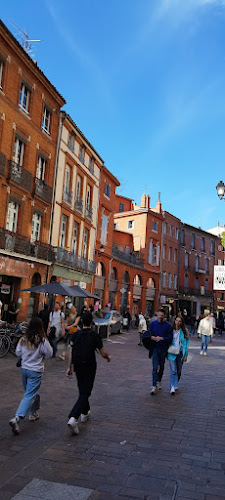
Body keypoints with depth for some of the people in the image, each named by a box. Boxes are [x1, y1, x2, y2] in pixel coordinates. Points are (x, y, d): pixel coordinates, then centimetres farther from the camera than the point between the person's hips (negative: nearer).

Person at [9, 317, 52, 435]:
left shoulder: (23, 339, -4)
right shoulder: (42, 341, -17)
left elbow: (18, 353, 6)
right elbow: (49, 354, -7)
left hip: (24, 369, 6)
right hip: (35, 371, -5)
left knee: (32, 392, 23)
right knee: (30, 395, -2)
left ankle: (34, 413, 35)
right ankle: (16, 418, -13)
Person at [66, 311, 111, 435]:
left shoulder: (76, 335, 1)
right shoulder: (95, 336, -10)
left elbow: (71, 352, 2)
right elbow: (103, 353, -5)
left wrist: (69, 367, 8)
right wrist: (108, 357, 17)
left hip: (78, 367, 5)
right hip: (89, 368, -5)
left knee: (82, 391, 23)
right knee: (85, 393, -3)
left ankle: (85, 413, 39)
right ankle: (73, 418, -18)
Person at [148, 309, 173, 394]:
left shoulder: (168, 325, -3)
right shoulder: (153, 324, 2)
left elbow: (170, 338, -6)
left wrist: (161, 338, -19)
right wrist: (153, 338, -13)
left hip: (164, 349, 1)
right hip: (155, 348, 0)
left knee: (161, 366, 13)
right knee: (155, 367, -9)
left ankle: (159, 382, 34)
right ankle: (154, 385, -10)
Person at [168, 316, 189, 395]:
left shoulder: (184, 331, 1)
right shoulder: (171, 330, 2)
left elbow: (186, 343, 3)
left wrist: (186, 355, -1)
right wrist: (167, 352, 4)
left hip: (180, 353, 1)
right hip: (172, 353, -1)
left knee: (178, 370, 12)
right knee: (173, 371, -9)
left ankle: (175, 384, 32)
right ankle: (173, 387, -11)